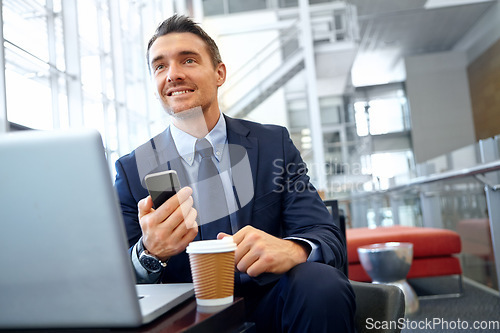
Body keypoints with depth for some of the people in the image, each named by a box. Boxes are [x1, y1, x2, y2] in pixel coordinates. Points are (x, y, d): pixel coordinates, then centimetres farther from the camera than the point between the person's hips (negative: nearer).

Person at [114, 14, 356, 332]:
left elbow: (328, 237, -3)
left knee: (321, 284, -31)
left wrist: (291, 248, -29)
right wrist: (148, 253, -28)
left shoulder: (274, 143, 3)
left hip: (268, 306, -1)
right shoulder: (132, 169, 1)